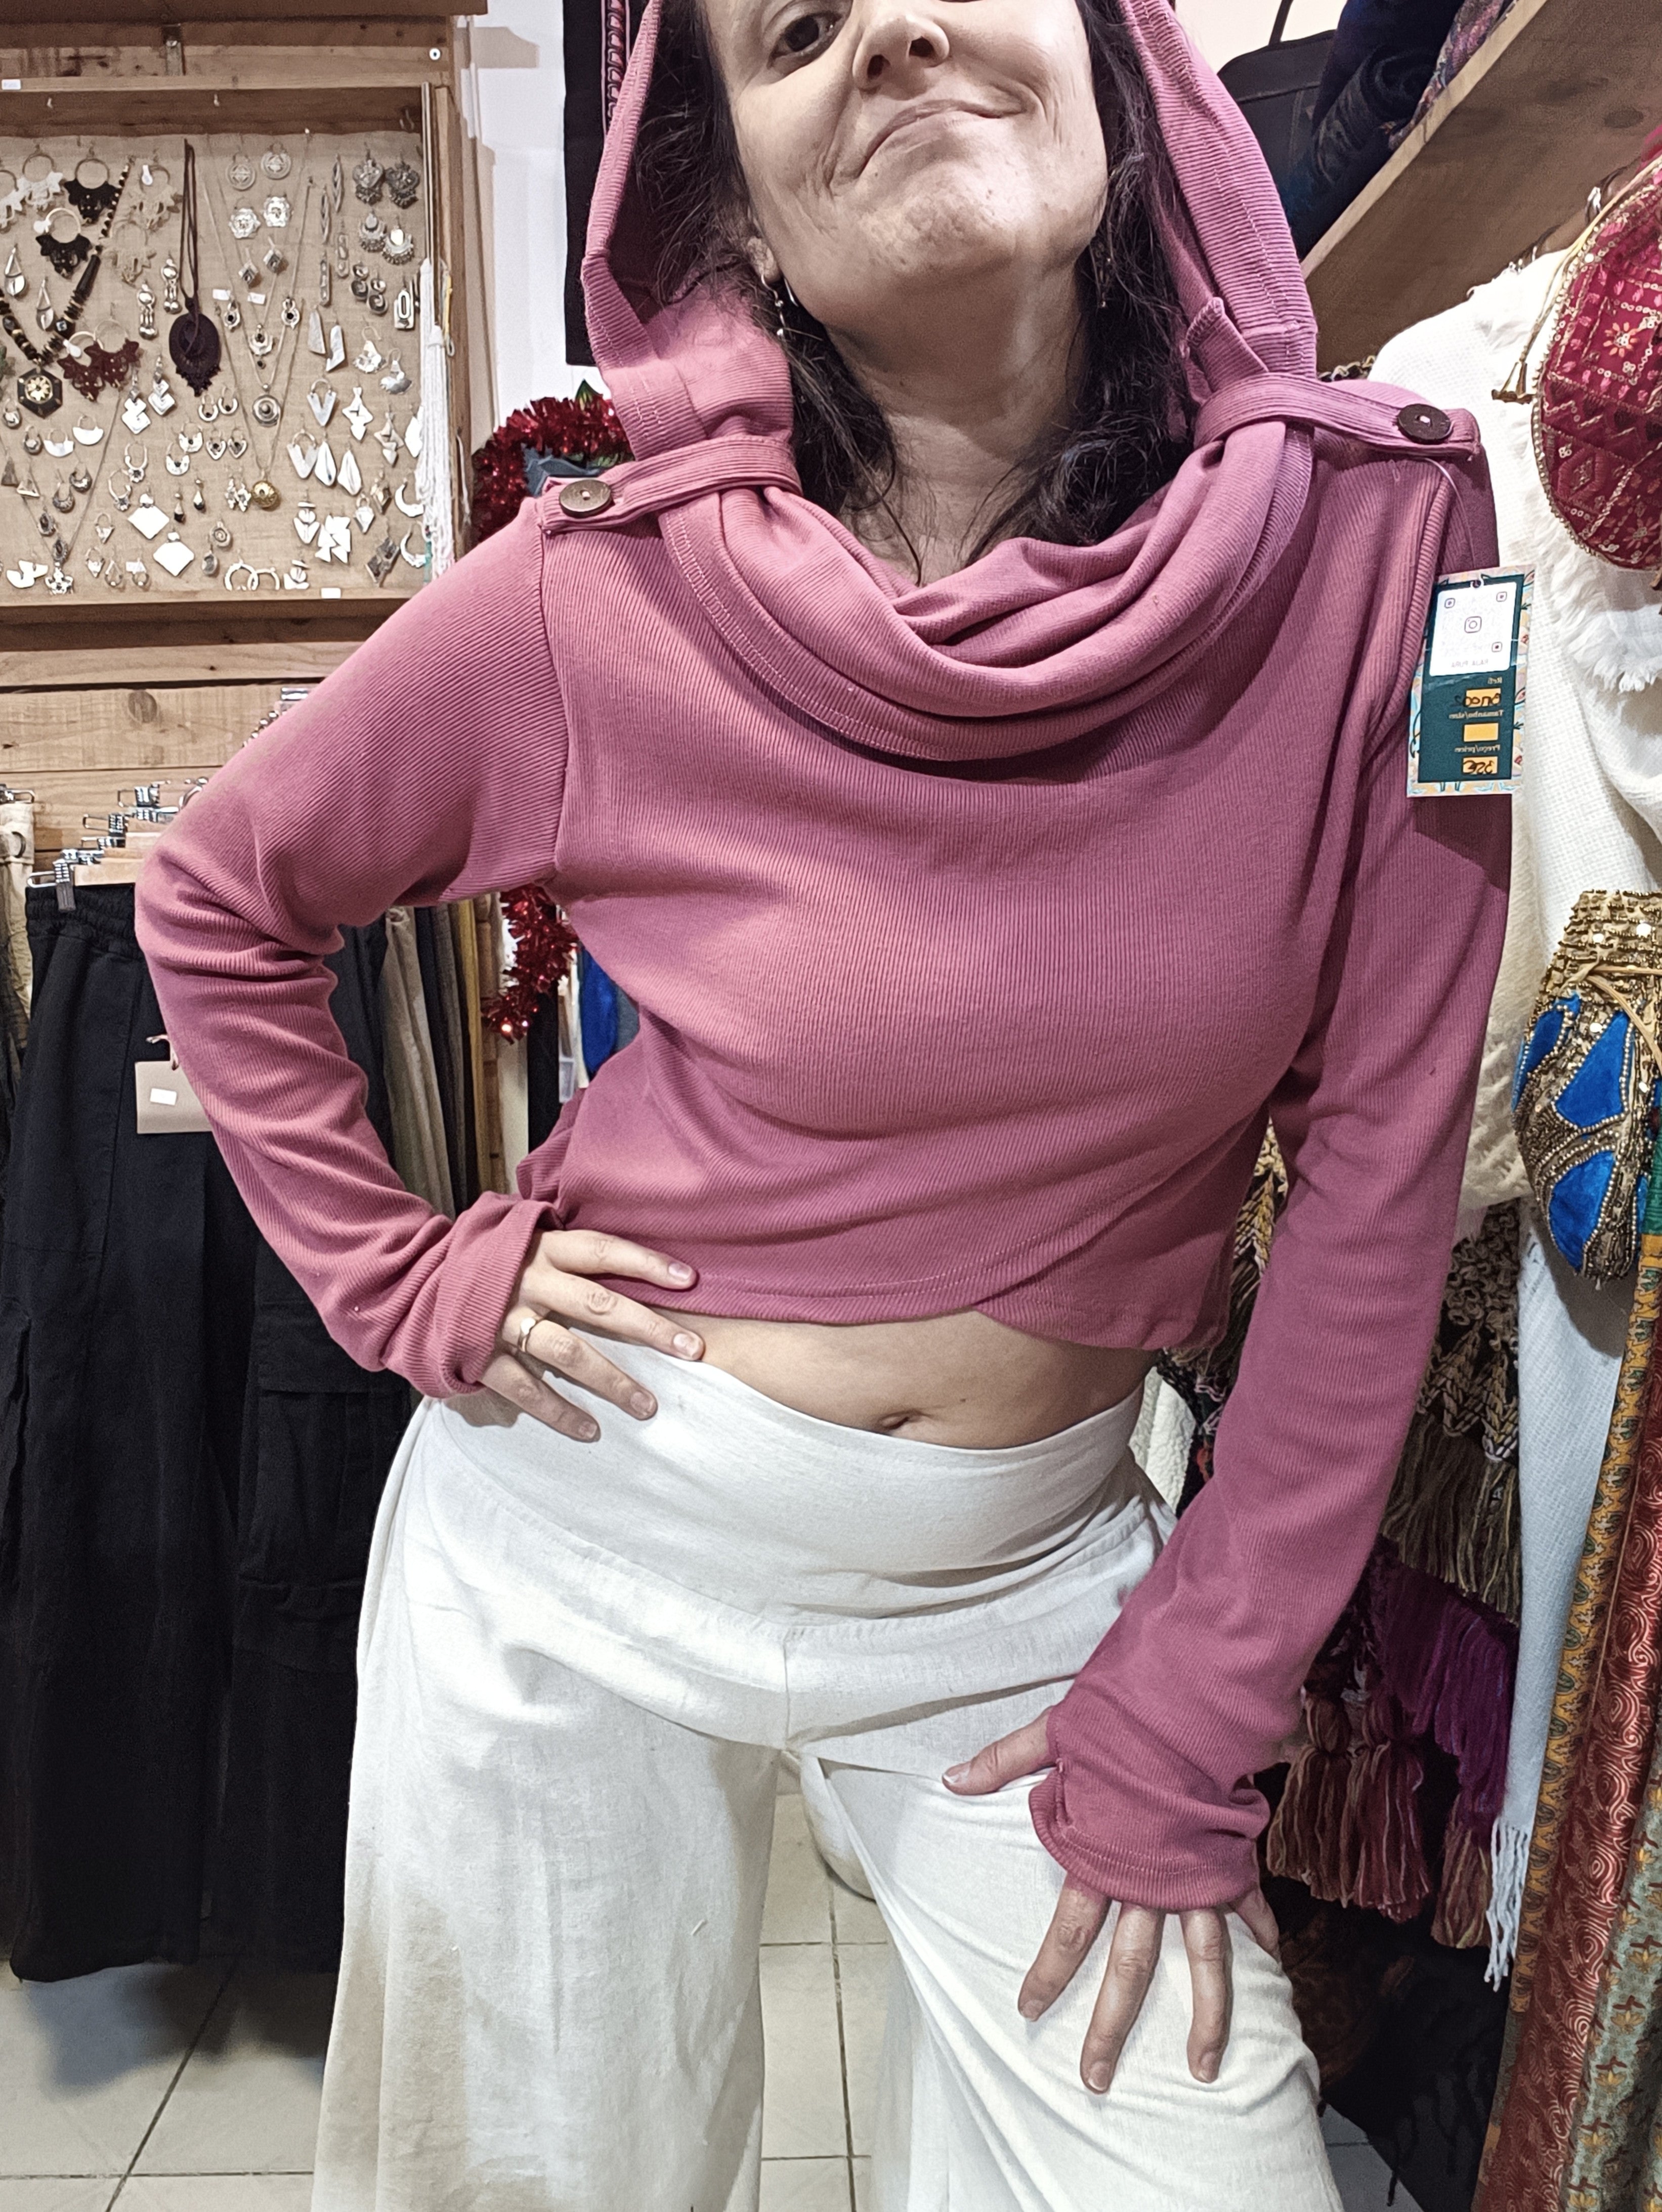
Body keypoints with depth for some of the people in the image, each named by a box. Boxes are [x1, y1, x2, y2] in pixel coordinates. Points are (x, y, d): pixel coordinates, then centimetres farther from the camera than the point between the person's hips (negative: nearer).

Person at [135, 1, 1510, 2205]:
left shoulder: (1376, 534, -11)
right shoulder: (598, 603, -14)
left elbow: (1376, 1172, -8)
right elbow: (218, 896, 4)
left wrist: (1190, 1719, -7)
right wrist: (396, 1280, -4)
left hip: (1039, 1566, 1)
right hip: (587, 1541, 0)